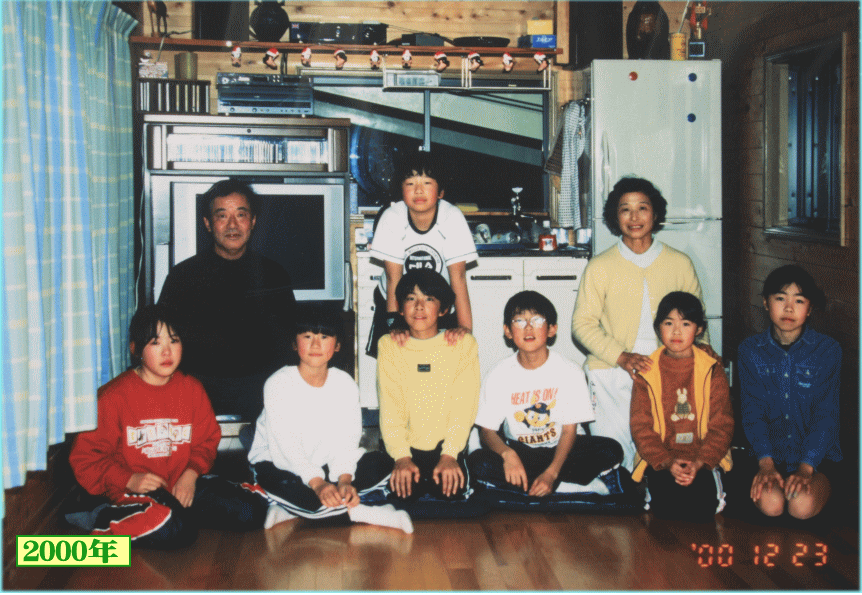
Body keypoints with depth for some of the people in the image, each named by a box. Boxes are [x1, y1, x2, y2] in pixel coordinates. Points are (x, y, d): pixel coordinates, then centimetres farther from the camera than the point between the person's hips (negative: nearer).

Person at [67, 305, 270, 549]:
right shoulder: (113, 396, -5)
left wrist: (191, 473, -6)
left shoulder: (192, 389, 7)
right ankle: (102, 519, -10)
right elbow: (86, 455, -4)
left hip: (185, 484, 5)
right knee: (172, 530, -36)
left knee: (252, 511, -13)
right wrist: (128, 480, -18)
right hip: (135, 490, -5)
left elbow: (207, 440, 15)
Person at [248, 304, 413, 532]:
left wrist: (344, 480, -30)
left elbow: (347, 439, -12)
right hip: (279, 463, -5)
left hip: (325, 463, 5)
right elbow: (285, 442, -23)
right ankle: (358, 513, -20)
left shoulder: (345, 384, -5)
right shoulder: (278, 384, -16)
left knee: (380, 464, -15)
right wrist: (317, 482, -35)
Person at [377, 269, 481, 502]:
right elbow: (389, 407, -5)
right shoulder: (389, 345, 4)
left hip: (447, 445, 0)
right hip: (406, 445, 0)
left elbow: (464, 405, -7)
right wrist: (401, 457, -18)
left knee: (450, 490, -23)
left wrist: (449, 455, -19)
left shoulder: (463, 344, 1)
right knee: (404, 491, -23)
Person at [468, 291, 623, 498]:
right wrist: (507, 454, -30)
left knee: (612, 451, -25)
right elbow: (487, 430, -7)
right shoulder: (499, 376, -7)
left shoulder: (570, 372, -9)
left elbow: (569, 430, -9)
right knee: (477, 462, -31)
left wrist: (551, 473, -24)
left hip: (559, 451, 0)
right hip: (517, 451, 0)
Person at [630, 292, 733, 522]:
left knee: (701, 509, -23)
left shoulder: (712, 370, 3)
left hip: (703, 459, 0)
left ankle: (714, 489, 11)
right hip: (659, 459, 0)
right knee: (666, 508, -24)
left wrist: (699, 463, -15)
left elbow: (721, 425, 0)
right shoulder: (646, 372, 2)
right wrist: (667, 462, -15)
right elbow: (641, 426, -1)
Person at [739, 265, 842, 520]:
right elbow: (752, 411, -4)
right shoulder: (750, 350, 1)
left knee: (802, 505, -26)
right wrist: (765, 462, -17)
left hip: (817, 453, 0)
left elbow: (826, 415, -8)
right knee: (770, 503, -27)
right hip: (769, 450, 1)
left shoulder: (828, 350, -4)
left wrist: (806, 468, -19)